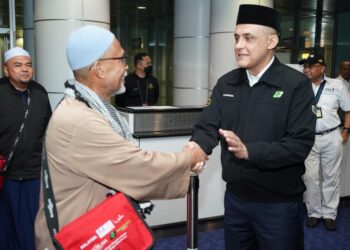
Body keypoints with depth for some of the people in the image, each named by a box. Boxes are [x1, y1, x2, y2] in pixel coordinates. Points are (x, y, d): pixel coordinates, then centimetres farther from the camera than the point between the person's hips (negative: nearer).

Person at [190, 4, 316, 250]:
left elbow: (301, 144, -18)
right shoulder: (226, 83, 4)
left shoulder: (296, 84, -11)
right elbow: (207, 127, -2)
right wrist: (195, 150, -24)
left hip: (279, 203, -4)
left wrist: (248, 151, -29)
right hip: (235, 197, 5)